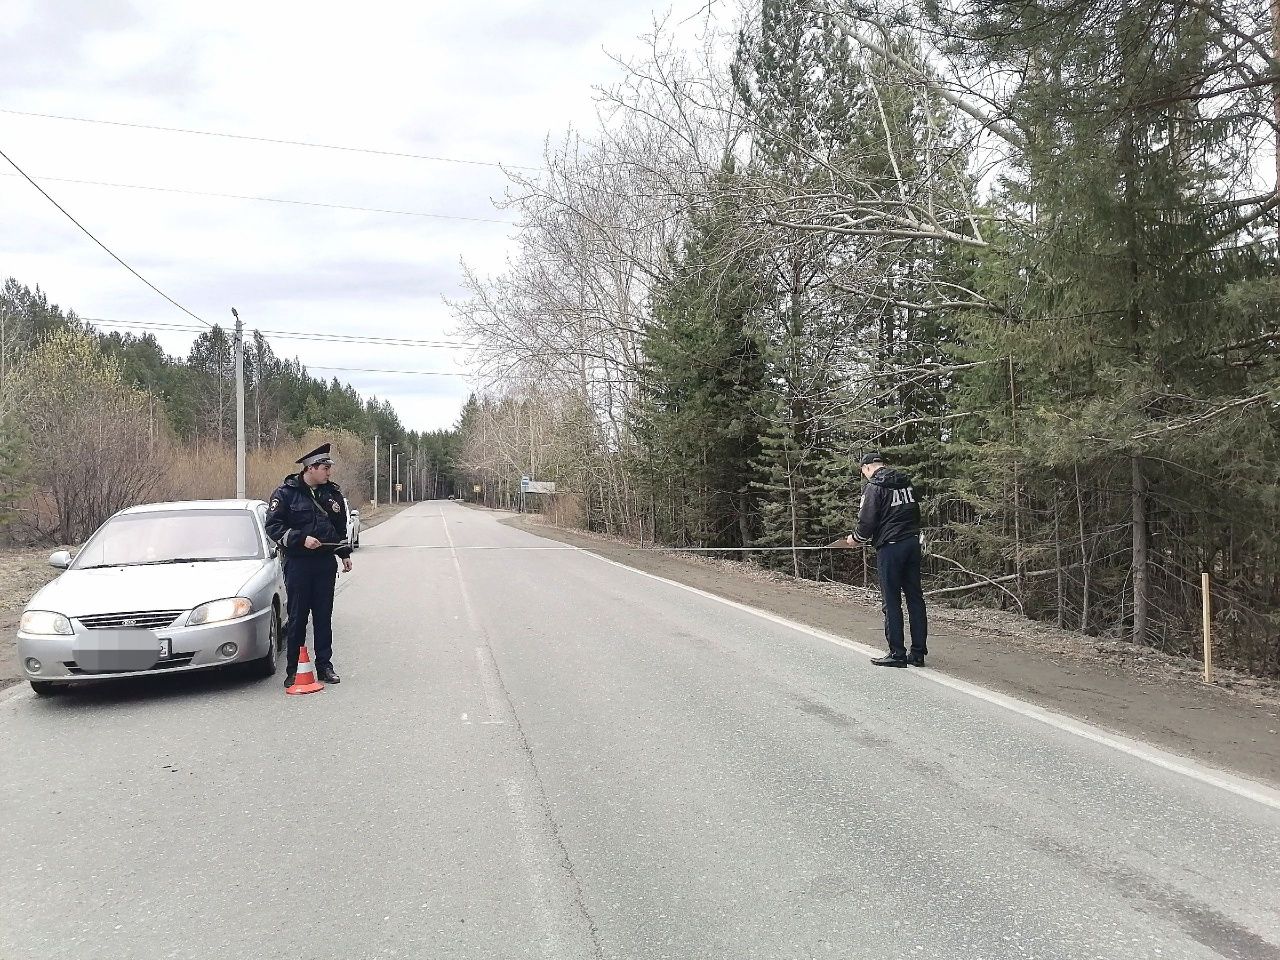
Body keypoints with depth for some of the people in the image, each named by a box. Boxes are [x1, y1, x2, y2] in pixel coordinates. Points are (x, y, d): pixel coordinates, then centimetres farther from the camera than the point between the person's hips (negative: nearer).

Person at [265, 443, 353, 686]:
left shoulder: (333, 492, 9)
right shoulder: (286, 493, -6)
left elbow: (341, 527, 21)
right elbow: (273, 526, -9)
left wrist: (345, 554, 17)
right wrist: (301, 539, -19)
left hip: (326, 563, 4)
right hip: (298, 563, -4)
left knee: (324, 617, 8)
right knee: (297, 618, 1)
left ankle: (324, 666, 16)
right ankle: (293, 671, 10)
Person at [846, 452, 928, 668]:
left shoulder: (874, 487, -7)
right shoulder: (907, 483, 13)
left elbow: (867, 522, -12)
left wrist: (856, 538, 7)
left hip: (890, 547, -7)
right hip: (913, 543, 7)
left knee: (892, 601, -1)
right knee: (915, 598, 9)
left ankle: (897, 653, 1)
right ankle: (918, 653, 13)